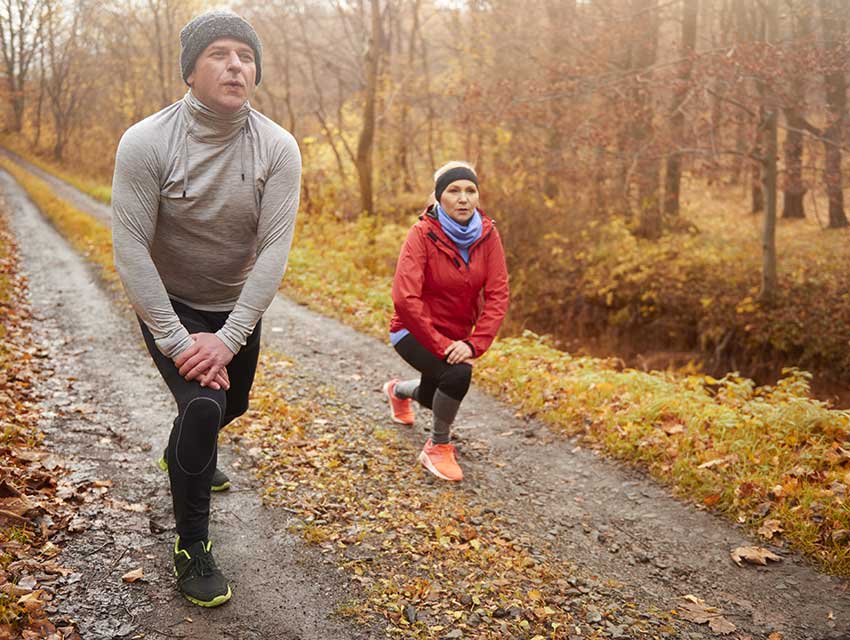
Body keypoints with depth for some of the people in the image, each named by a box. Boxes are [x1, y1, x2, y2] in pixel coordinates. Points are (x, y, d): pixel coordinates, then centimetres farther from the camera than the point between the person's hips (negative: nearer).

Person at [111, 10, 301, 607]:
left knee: (232, 405, 23)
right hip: (168, 306, -4)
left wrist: (228, 338, -27)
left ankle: (182, 454, 59)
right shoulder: (145, 143, -23)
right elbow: (130, 248, -23)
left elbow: (275, 250, -21)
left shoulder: (278, 148, -19)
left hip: (238, 308, 4)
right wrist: (176, 341, -27)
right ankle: (192, 546, -1)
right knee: (203, 405, -22)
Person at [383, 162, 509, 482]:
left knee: (433, 397, 26)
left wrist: (474, 343, -25)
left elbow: (497, 294, -15)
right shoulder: (423, 233, -23)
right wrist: (440, 345, -30)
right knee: (458, 374, -32)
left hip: (457, 335, 5)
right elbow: (405, 298, -30)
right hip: (415, 331, -5)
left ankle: (399, 391, 64)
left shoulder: (487, 234, -13)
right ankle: (438, 447, -6)